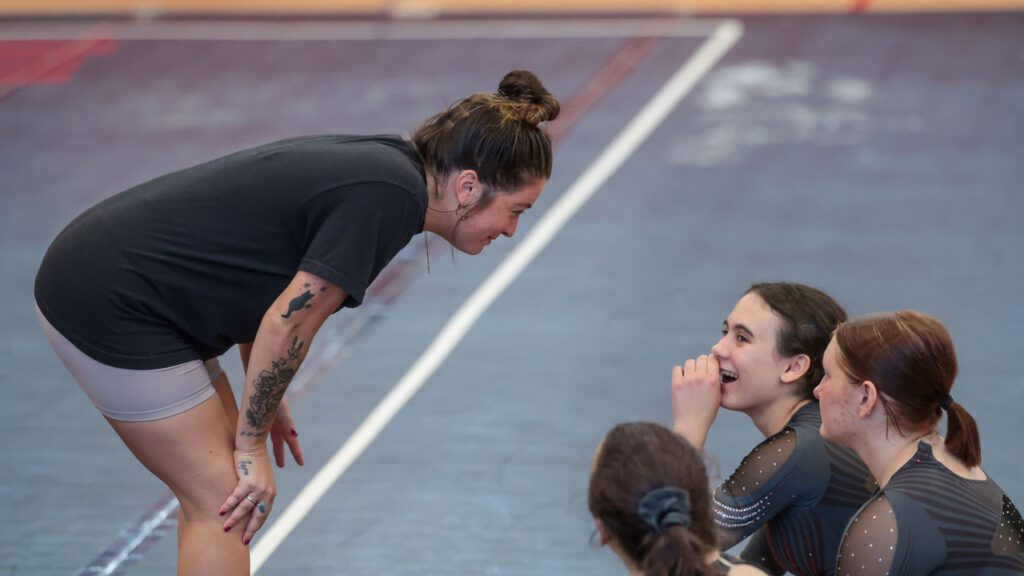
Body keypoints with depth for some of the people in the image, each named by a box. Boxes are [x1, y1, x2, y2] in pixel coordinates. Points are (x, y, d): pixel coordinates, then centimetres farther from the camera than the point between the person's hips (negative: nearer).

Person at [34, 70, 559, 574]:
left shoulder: (378, 166, 9)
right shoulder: (390, 195, -19)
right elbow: (288, 324, -18)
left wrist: (264, 399, 19)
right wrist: (251, 444, -7)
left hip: (99, 277, 10)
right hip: (112, 305, -10)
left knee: (222, 486, 16)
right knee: (223, 503, -5)